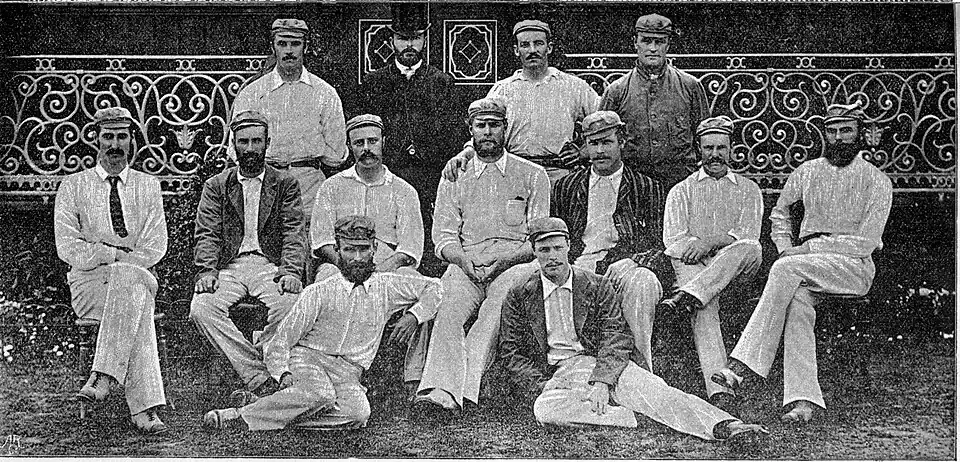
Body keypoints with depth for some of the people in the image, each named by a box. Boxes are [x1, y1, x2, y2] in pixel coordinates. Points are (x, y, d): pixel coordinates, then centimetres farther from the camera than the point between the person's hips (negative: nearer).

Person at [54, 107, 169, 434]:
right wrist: (116, 254, -11)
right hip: (88, 283, -1)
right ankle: (144, 407, -46)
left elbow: (155, 247, 4)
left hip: (139, 278, 2)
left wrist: (119, 265, -12)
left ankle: (103, 378, -44)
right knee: (135, 298, -37)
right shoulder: (73, 187, 11)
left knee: (129, 280, -38)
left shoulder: (148, 186, 16)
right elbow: (68, 248, -1)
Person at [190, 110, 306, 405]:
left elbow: (293, 234, 3)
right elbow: (207, 234, 6)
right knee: (201, 308, -30)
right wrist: (206, 271, -13)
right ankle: (262, 381, -29)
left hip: (271, 265, -1)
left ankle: (255, 384, -22)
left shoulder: (285, 185, 15)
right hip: (230, 266, 1)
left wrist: (291, 271, -16)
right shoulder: (216, 186, 19)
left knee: (289, 305, -35)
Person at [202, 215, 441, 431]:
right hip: (307, 358, -2)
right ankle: (240, 415, -30)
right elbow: (279, 343, 2)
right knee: (321, 394, -39)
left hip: (348, 372, 2)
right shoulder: (318, 293, 3)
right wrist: (284, 373, -16)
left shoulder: (386, 287, 9)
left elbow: (432, 287, 17)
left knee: (358, 413, -33)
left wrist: (414, 315, 0)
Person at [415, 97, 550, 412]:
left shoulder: (532, 175, 16)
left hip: (514, 264, -1)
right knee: (448, 311, -31)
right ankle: (441, 389, -47)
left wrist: (505, 260, -11)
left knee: (495, 313, -34)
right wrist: (462, 260, -10)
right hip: (466, 264, 2)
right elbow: (444, 235, 13)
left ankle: (462, 389, -45)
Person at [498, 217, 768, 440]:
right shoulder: (518, 298, 9)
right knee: (544, 410, -35)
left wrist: (602, 381, -17)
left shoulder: (597, 287, 9)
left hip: (605, 365, 0)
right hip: (558, 373, 0)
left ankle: (725, 427, -41)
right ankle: (633, 419, -33)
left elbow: (616, 336, 1)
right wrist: (541, 387, -9)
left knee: (654, 389, -28)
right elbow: (512, 353, 8)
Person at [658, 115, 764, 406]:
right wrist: (695, 248, -12)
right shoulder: (682, 191, 19)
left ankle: (686, 297, -46)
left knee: (750, 249, -35)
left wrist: (710, 243, -13)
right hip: (692, 265, 0)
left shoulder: (748, 190, 20)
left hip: (736, 270, 0)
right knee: (704, 309, -31)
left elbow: (747, 235, 3)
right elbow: (673, 240, 7)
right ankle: (718, 390, -42)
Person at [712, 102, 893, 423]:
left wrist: (807, 248, -12)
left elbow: (865, 243, -8)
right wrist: (785, 246, 11)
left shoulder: (877, 182, 2)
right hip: (806, 261, 4)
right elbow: (779, 212, 31)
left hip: (854, 265, -4)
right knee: (797, 300, -33)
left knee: (785, 269, -33)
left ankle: (744, 363, -37)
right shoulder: (808, 171, 16)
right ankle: (803, 400, -42)